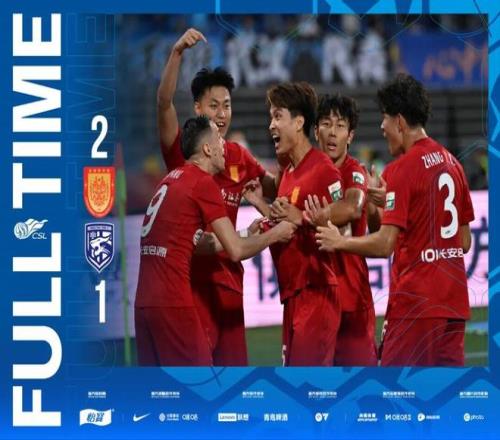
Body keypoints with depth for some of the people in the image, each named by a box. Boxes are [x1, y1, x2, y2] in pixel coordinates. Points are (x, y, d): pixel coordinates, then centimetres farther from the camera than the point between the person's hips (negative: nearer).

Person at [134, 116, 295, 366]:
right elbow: (236, 251, -7)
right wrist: (275, 234, 8)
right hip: (173, 302, -8)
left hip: (144, 301, 8)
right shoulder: (204, 183, -6)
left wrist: (247, 235, 27)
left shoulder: (172, 180, 18)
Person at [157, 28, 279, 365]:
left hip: (229, 274, 6)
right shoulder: (182, 148, -3)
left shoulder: (240, 157, 12)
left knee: (233, 358, 8)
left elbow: (275, 190, 20)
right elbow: (164, 102, -18)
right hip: (191, 271, -6)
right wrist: (177, 53, -30)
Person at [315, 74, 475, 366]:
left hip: (415, 301, -8)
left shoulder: (402, 169, -11)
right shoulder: (452, 163, 12)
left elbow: (385, 244, -15)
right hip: (455, 303, 8)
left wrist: (339, 242, -2)